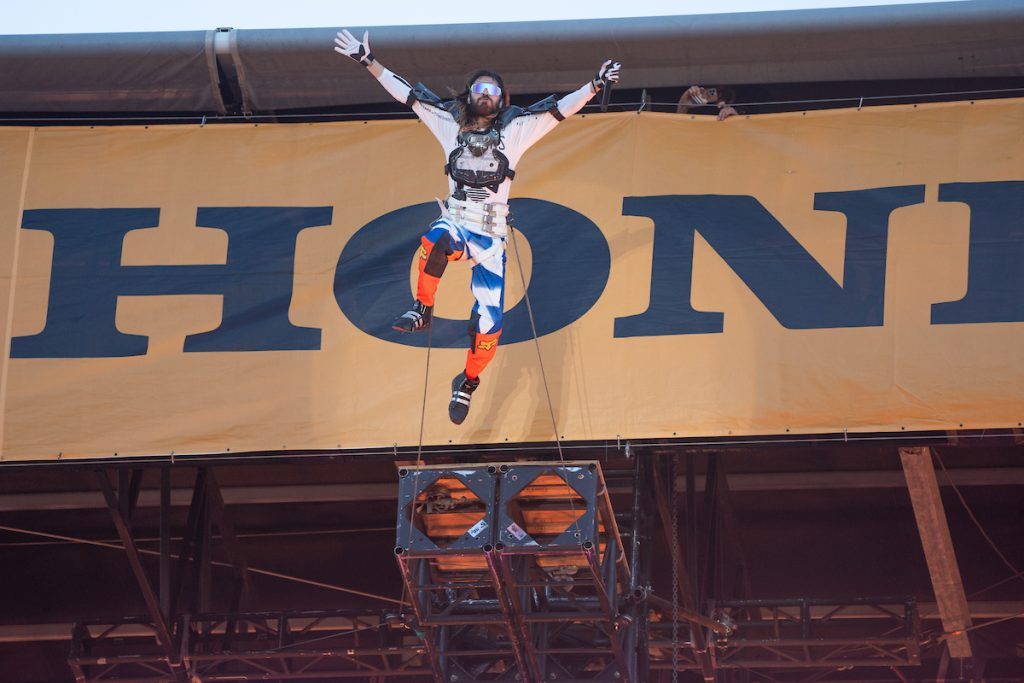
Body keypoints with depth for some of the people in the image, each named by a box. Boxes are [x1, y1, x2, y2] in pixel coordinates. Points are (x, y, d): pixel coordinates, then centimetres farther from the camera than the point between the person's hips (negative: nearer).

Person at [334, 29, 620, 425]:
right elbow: (406, 94, 12)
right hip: (456, 224, 0)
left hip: (491, 237, 0)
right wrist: (368, 61, 9)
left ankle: (468, 383, 20)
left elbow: (559, 109, -1)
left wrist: (595, 86, -14)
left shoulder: (515, 129, 7)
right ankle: (422, 311, -22)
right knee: (438, 239, -40)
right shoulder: (450, 124, 11)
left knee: (488, 321, -6)